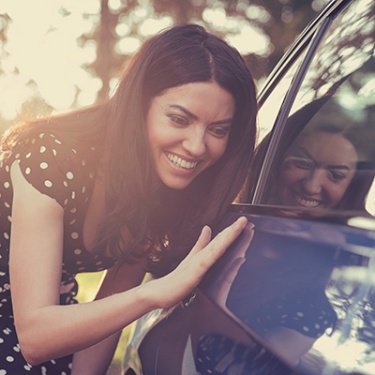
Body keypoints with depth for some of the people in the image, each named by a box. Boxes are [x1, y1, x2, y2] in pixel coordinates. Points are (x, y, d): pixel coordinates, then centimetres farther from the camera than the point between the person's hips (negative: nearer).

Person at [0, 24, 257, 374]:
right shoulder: (53, 158, -32)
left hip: (52, 305, 4)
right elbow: (34, 337, -36)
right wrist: (157, 292, -46)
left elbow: (109, 313, -7)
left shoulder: (175, 194, -14)